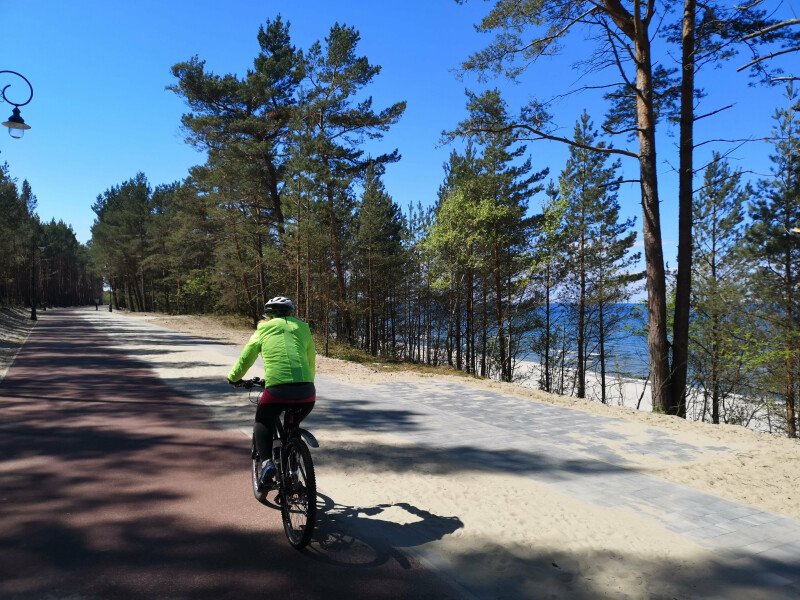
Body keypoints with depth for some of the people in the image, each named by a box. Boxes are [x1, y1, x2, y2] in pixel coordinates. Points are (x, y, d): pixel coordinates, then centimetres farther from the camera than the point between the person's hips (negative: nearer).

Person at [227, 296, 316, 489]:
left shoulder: (264, 329, 18)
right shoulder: (303, 328, 22)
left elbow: (245, 358, 26)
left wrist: (233, 378, 45)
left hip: (277, 389, -2)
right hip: (307, 392, 2)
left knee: (262, 422, 24)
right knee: (293, 425, 29)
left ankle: (266, 462, 3)